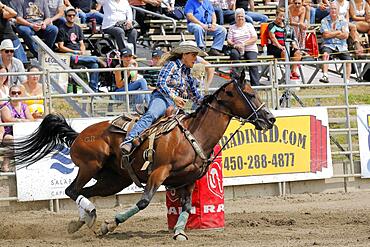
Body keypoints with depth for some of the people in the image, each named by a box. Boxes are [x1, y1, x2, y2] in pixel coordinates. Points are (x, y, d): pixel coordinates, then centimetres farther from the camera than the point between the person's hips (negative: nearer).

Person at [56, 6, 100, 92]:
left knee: (94, 65, -20)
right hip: (69, 55, -6)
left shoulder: (77, 28, 21)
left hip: (80, 55, 6)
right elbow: (61, 47, -5)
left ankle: (94, 90, -19)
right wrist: (75, 52, -14)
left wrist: (83, 51, -4)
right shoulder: (62, 29, 1)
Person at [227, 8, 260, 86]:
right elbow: (229, 41, 8)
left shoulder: (249, 25, 13)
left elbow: (254, 39, 3)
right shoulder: (232, 28, 15)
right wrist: (235, 45, -15)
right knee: (234, 53, -36)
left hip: (250, 49, -1)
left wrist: (244, 44, -11)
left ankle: (255, 85, -30)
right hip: (238, 50, 1)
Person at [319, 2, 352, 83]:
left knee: (348, 60, -21)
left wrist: (331, 34, -3)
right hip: (328, 45, -2)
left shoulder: (343, 21, 11)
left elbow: (345, 35, -2)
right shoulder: (324, 21, 7)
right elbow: (325, 35, -6)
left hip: (341, 46, 2)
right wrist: (338, 32, -1)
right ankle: (325, 76, -41)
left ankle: (347, 80, -17)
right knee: (325, 54, -34)